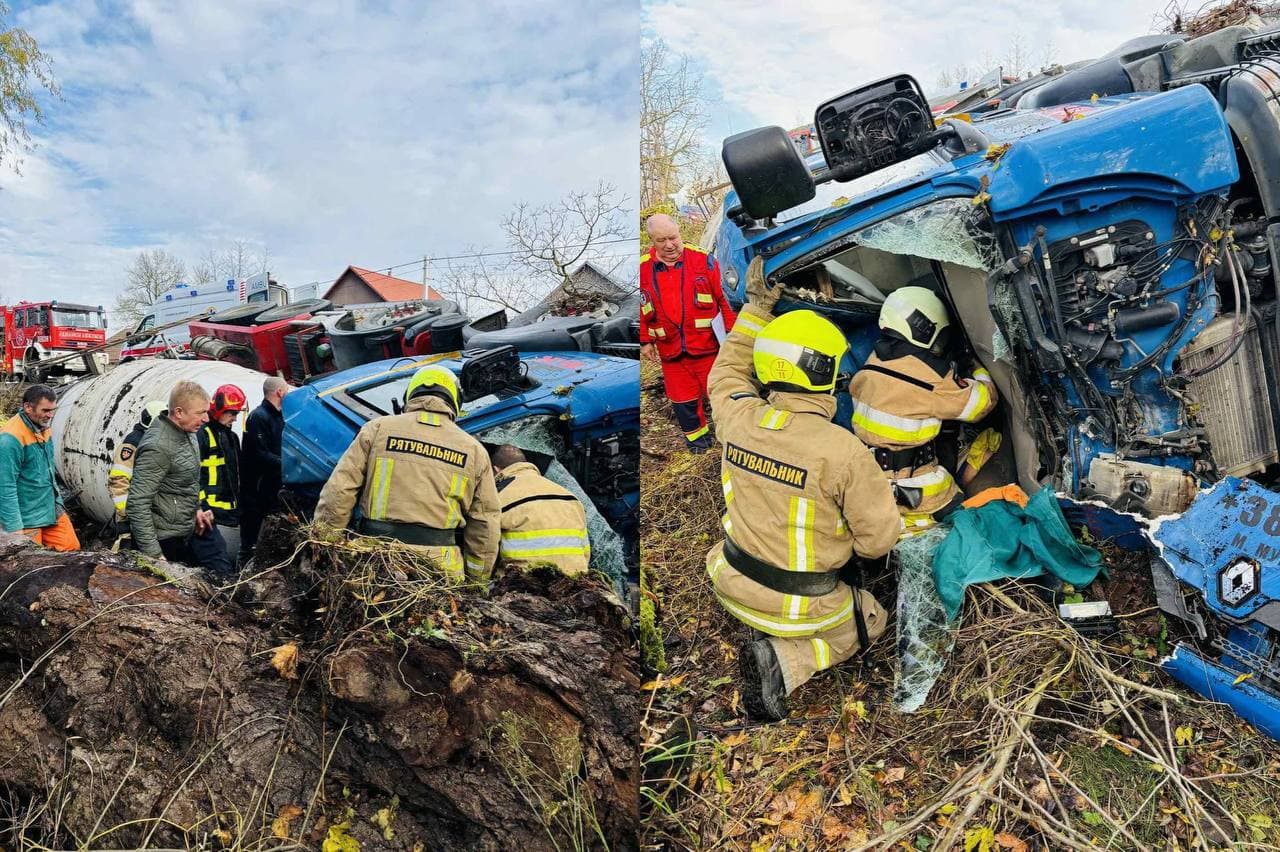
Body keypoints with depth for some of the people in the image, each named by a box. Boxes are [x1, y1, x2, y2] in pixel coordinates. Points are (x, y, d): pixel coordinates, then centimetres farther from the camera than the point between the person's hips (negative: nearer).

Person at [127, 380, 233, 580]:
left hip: (189, 528, 9)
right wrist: (154, 554, -25)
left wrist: (195, 509, 13)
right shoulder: (157, 447, -24)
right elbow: (138, 504, -26)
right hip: (167, 541, -9)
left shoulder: (187, 431, 4)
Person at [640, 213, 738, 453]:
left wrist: (731, 332, 1)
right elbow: (641, 309, 9)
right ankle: (696, 434, 33)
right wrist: (645, 341, 8)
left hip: (707, 343, -2)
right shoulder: (643, 269, -1)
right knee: (682, 397, 13)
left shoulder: (703, 260, -6)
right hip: (670, 350, 2)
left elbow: (722, 299, 0)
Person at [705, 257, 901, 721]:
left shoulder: (739, 419, -15)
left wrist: (755, 307, 13)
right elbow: (880, 538, -17)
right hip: (800, 604, -6)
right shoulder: (844, 451, -29)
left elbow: (727, 372, 10)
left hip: (732, 583, 7)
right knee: (872, 619, 24)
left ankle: (766, 631, 17)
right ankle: (784, 662, -1)